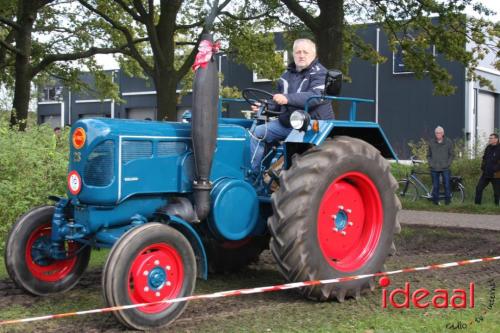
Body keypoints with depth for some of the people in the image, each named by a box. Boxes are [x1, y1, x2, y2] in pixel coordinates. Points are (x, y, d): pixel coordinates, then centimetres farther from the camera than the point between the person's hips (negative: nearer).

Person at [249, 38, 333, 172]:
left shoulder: (319, 73, -7)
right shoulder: (287, 75, 15)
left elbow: (316, 96, -26)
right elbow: (279, 103, 25)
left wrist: (288, 98, -37)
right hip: (287, 123, 7)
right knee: (257, 133, -4)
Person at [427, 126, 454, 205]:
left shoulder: (448, 142, 2)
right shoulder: (431, 142, 4)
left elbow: (451, 155, 6)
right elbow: (428, 155, 11)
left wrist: (448, 164, -4)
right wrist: (431, 164, -1)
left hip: (445, 169, -1)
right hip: (434, 169, 1)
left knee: (447, 185, -2)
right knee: (435, 186, 5)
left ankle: (447, 199, 10)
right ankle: (435, 200, 14)